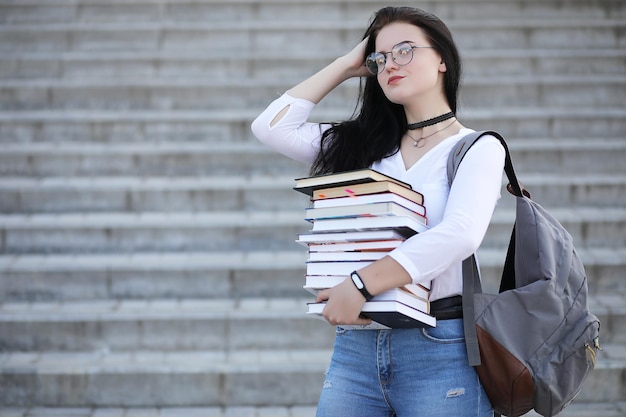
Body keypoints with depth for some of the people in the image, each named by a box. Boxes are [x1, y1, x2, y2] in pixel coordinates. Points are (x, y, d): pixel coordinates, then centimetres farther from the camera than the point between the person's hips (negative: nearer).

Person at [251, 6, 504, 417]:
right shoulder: (362, 144, 14)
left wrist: (360, 284, -24)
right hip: (356, 347, 4)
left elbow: (460, 234, -19)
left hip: (440, 349, -4)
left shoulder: (478, 148, -2)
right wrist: (347, 66, 10)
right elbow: (272, 126, 8)